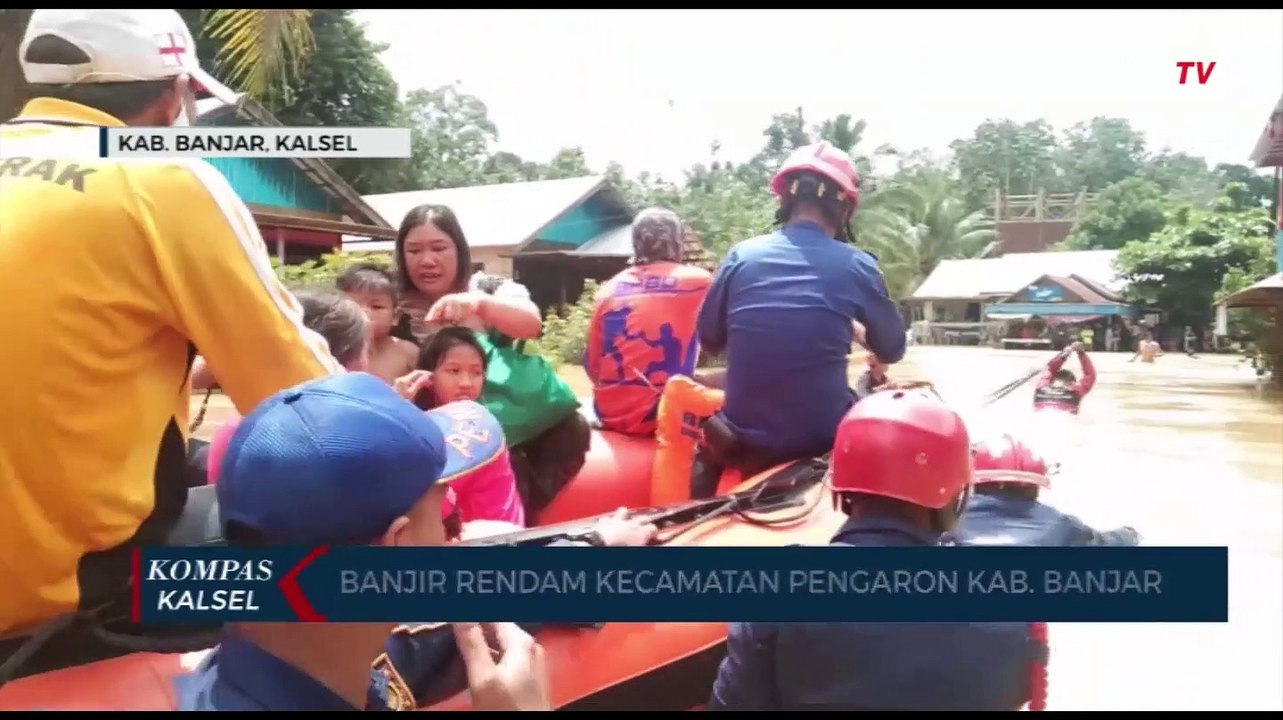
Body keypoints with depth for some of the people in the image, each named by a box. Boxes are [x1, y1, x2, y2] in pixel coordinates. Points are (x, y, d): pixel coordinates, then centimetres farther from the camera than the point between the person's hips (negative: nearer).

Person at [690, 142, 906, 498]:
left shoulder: (741, 255, -3)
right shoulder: (857, 265, -6)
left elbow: (709, 341, 9)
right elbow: (892, 350, 8)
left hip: (744, 439, 2)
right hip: (825, 442, -2)